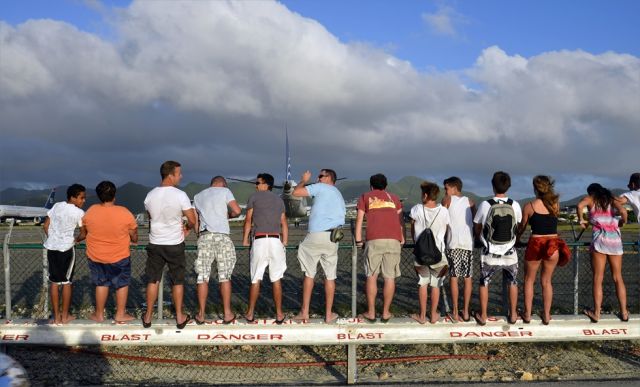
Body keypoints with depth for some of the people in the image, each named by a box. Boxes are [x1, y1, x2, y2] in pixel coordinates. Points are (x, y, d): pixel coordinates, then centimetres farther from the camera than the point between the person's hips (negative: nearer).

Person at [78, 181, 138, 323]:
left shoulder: (90, 211, -10)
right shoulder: (124, 213, -18)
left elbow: (83, 232, 5)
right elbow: (134, 236, -7)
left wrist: (77, 239, 27)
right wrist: (134, 240, 16)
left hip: (96, 257, 3)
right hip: (120, 257, -2)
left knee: (101, 283, 18)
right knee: (122, 284, 15)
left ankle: (99, 314, 26)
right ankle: (120, 314, 21)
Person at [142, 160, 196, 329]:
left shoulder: (150, 195, -2)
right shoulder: (180, 195, -17)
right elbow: (192, 220, -14)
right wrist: (187, 228, 9)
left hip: (155, 244, 3)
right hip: (175, 244, -3)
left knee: (153, 280, 12)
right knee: (178, 281, 10)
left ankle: (148, 316, 20)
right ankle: (180, 317, 17)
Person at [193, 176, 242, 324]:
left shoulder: (198, 196, 19)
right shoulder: (225, 191, 7)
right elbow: (237, 211, -3)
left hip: (204, 236, 3)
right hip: (222, 236, -3)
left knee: (203, 276, 4)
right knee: (225, 276, 3)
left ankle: (201, 314, 6)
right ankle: (227, 314, 6)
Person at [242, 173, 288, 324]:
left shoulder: (254, 196, 7)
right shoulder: (279, 200, 17)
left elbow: (248, 221, 5)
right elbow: (284, 224, 13)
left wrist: (245, 240, 12)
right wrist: (284, 243, 17)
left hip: (259, 240, -2)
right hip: (276, 241, 2)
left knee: (256, 279, 5)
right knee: (276, 279, 5)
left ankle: (250, 313, 11)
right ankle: (279, 314, 7)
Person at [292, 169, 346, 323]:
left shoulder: (321, 188, 2)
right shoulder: (339, 196, 24)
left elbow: (296, 192, -4)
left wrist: (304, 180, 12)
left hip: (316, 235, -5)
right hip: (333, 239, 5)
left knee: (309, 273, 6)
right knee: (330, 276, 8)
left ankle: (304, 312, 10)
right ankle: (329, 314, 12)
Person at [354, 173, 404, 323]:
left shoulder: (365, 197, 18)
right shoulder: (394, 198, 23)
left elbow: (359, 219, 11)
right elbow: (400, 219, 14)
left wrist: (358, 240, 14)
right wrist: (402, 239, 17)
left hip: (374, 240, -1)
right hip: (394, 240, 2)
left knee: (371, 276, 5)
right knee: (390, 277, 4)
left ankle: (371, 313, 7)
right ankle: (386, 313, 8)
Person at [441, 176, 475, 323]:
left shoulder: (447, 200, 5)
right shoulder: (470, 202, 13)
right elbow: (476, 221, 11)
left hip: (454, 243, -3)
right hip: (469, 243, 3)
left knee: (453, 277, 1)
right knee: (468, 278, 8)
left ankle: (455, 313, 0)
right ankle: (465, 312, 10)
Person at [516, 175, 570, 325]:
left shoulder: (529, 206, -5)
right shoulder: (555, 204, 2)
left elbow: (522, 227, 8)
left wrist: (516, 239, 26)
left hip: (536, 244, -2)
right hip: (553, 245, 3)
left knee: (529, 280, 14)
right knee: (546, 281, 16)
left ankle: (527, 314, 16)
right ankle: (546, 315, 19)